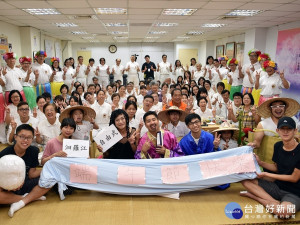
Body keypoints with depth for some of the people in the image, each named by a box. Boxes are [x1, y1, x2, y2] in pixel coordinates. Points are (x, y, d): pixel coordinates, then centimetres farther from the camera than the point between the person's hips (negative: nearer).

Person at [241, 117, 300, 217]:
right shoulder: (278, 146, 3)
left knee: (284, 211, -40)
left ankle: (255, 196, -16)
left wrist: (266, 174, -12)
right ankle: (275, 202, -19)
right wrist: (260, 162, -2)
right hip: (277, 186, 7)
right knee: (246, 180, -11)